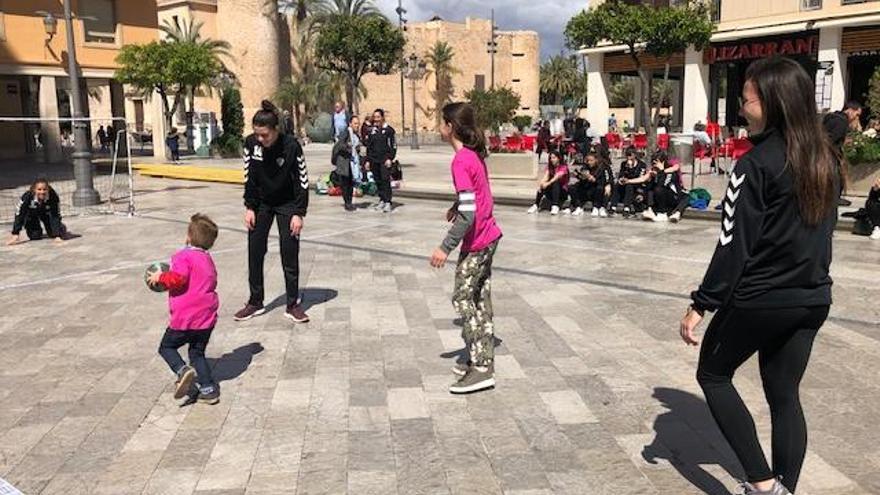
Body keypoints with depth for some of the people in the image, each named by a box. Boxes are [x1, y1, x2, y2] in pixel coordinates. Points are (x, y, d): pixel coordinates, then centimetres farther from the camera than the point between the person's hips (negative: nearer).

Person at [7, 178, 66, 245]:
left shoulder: (53, 197, -35)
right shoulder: (27, 196, -36)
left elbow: (56, 216, -32)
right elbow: (19, 215, -31)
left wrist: (57, 236, -39)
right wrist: (15, 234, -35)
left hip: (46, 213, 0)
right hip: (32, 214, 0)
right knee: (35, 236, -15)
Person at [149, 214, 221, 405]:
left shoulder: (183, 256, -11)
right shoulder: (208, 259, 15)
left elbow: (178, 279, -27)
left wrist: (160, 277, -7)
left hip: (185, 319, -7)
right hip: (207, 318, 7)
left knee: (166, 347, 14)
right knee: (197, 353, 19)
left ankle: (183, 370, -11)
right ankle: (209, 389, 12)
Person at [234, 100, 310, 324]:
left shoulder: (291, 146, -24)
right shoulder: (251, 142, -14)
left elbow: (302, 181, -17)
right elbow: (249, 177, -3)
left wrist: (299, 213, -18)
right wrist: (249, 207, -5)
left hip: (287, 204, -3)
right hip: (261, 203, 3)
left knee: (290, 254, -2)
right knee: (255, 252, 4)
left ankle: (293, 305, 10)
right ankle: (255, 303, 16)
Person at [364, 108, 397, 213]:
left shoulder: (389, 130, -2)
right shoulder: (372, 130, 12)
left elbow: (393, 146, -3)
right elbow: (368, 146, 17)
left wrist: (390, 158, -12)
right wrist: (368, 160, 12)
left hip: (385, 160, -5)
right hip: (374, 160, 5)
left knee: (385, 180, -12)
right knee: (378, 181, 8)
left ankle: (388, 202, -12)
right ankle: (382, 200, 18)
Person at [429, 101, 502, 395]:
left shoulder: (461, 161, -21)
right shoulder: (475, 154, 6)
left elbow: (468, 214, -26)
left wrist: (446, 247, -22)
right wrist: (458, 206, 30)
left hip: (476, 242, -9)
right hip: (487, 236, 9)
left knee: (462, 299, -3)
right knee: (480, 299, 13)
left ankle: (481, 369, 0)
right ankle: (482, 361, 21)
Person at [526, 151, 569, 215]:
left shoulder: (563, 167, -8)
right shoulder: (549, 167, 7)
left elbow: (556, 177, -27)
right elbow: (545, 177, -12)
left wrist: (548, 183, -46)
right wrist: (540, 184, -34)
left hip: (562, 191, -4)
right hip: (551, 191, 4)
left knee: (556, 183, -35)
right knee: (542, 185, -26)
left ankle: (555, 206, -44)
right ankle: (536, 205, -32)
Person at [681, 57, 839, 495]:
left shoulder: (757, 163, -16)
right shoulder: (824, 159, 6)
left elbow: (733, 244, -18)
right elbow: (820, 232, 13)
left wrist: (701, 305, -13)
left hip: (759, 299, -7)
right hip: (812, 299, 7)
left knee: (713, 375, 13)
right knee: (784, 396, 15)